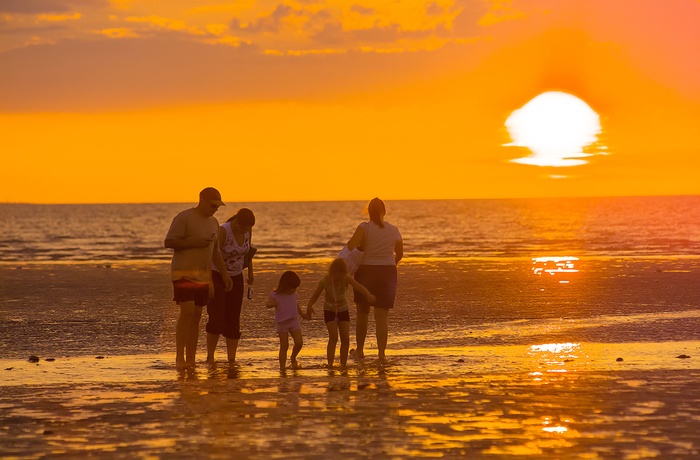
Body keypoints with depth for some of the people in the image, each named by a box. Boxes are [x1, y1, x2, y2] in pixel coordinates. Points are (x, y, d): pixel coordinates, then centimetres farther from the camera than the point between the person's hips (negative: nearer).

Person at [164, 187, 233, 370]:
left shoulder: (213, 222, 13)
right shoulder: (184, 218, -10)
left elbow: (215, 251, 20)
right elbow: (168, 242, -15)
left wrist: (225, 274, 12)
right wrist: (194, 243, -21)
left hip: (202, 275, 7)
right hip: (184, 273, -7)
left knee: (197, 315, 5)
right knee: (187, 312, -18)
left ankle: (191, 360, 7)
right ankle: (179, 357, -14)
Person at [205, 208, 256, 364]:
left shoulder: (247, 228, -8)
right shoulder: (222, 231, -27)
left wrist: (251, 271, 17)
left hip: (236, 278, 6)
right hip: (217, 276, -5)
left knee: (233, 321, 1)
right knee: (216, 320, -14)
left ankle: (232, 360, 2)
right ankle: (209, 357, -4)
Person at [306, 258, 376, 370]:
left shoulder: (346, 279, -19)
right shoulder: (325, 281, -20)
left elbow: (359, 286, -34)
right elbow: (315, 295, -14)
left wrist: (369, 296, -54)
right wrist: (309, 306, -34)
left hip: (343, 310, 2)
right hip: (329, 311, -2)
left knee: (345, 338, -4)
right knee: (333, 337, -18)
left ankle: (343, 364, 7)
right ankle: (330, 364, -19)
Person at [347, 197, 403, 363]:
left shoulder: (365, 227, -10)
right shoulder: (394, 230, 2)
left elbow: (351, 245, -27)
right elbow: (400, 254, 14)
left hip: (366, 272, -2)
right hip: (388, 274, 2)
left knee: (362, 314, 15)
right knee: (382, 316, 2)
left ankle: (360, 350, 25)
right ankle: (381, 353, -8)